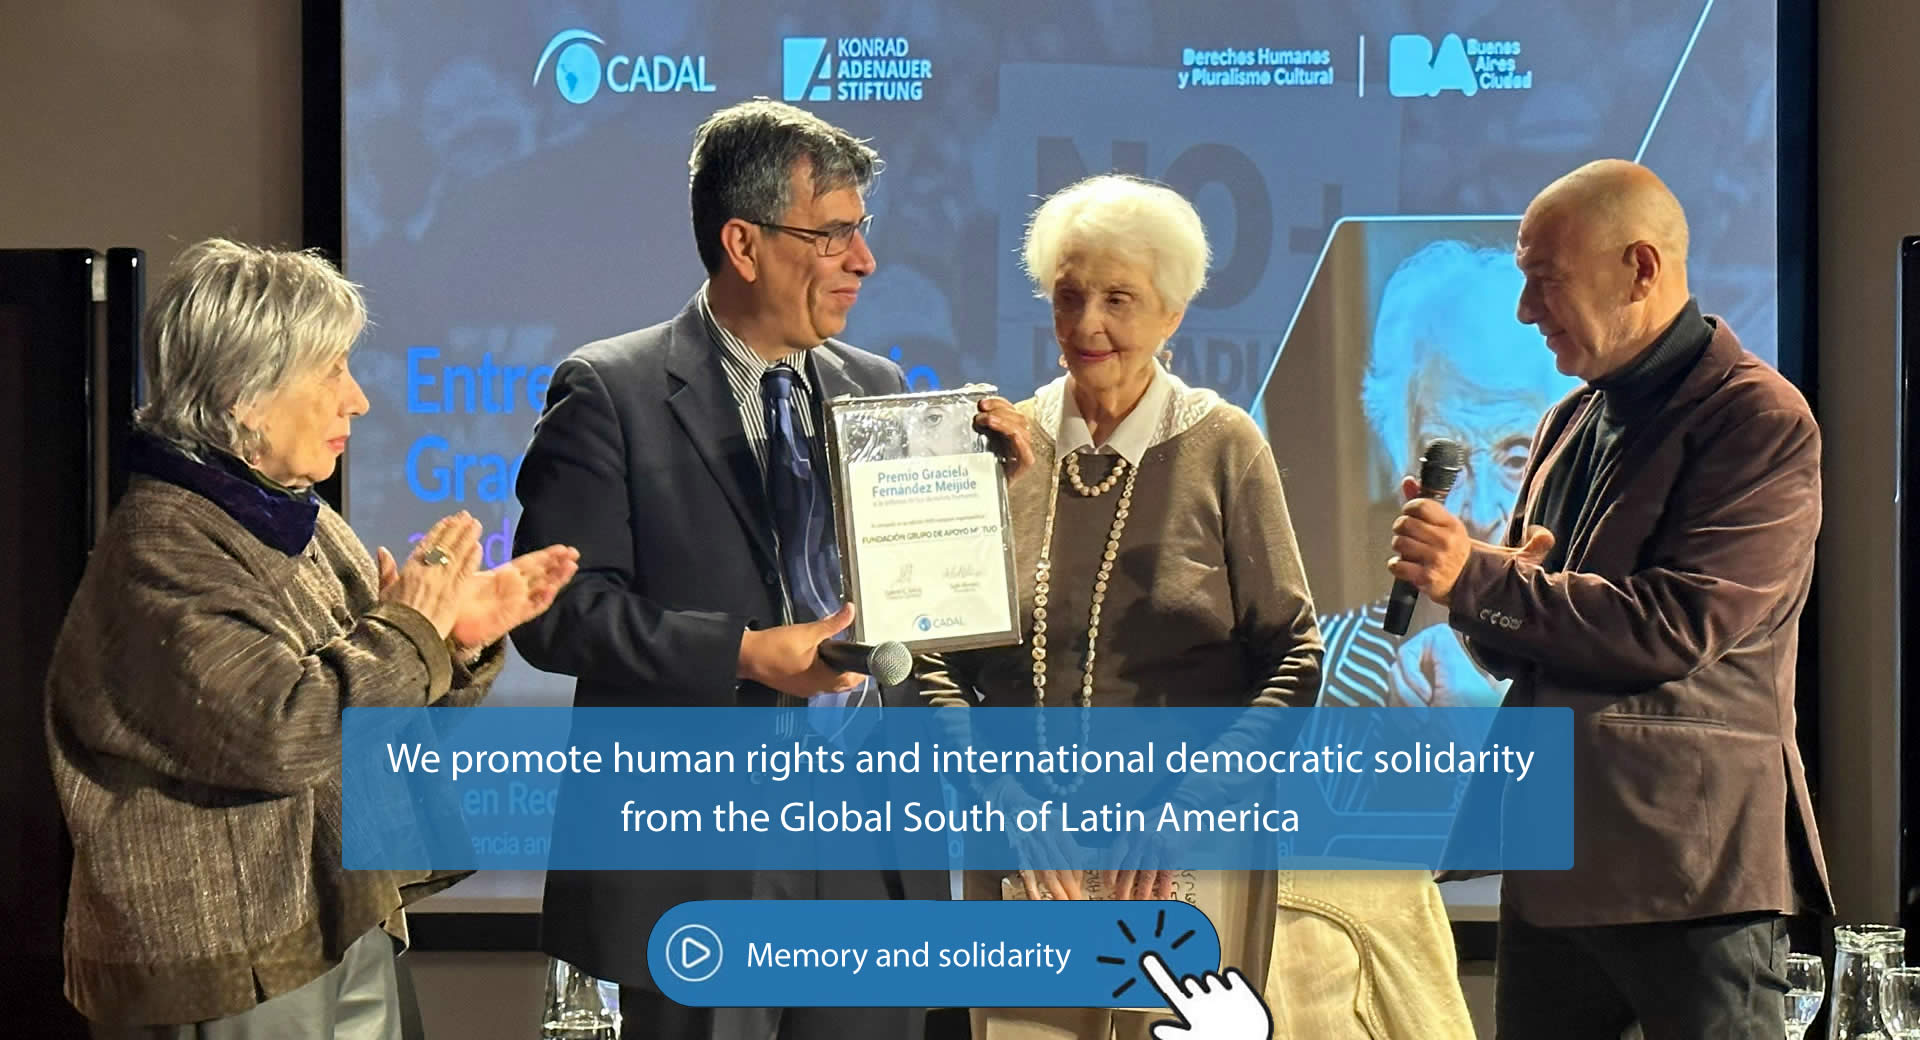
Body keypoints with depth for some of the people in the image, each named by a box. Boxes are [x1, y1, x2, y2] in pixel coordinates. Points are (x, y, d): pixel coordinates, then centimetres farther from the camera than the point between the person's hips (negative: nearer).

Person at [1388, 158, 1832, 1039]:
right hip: (1552, 863, 8)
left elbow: (1676, 627, -18)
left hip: (1690, 867, -8)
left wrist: (1478, 579, -17)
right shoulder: (1570, 422, 16)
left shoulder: (1761, 422, -9)